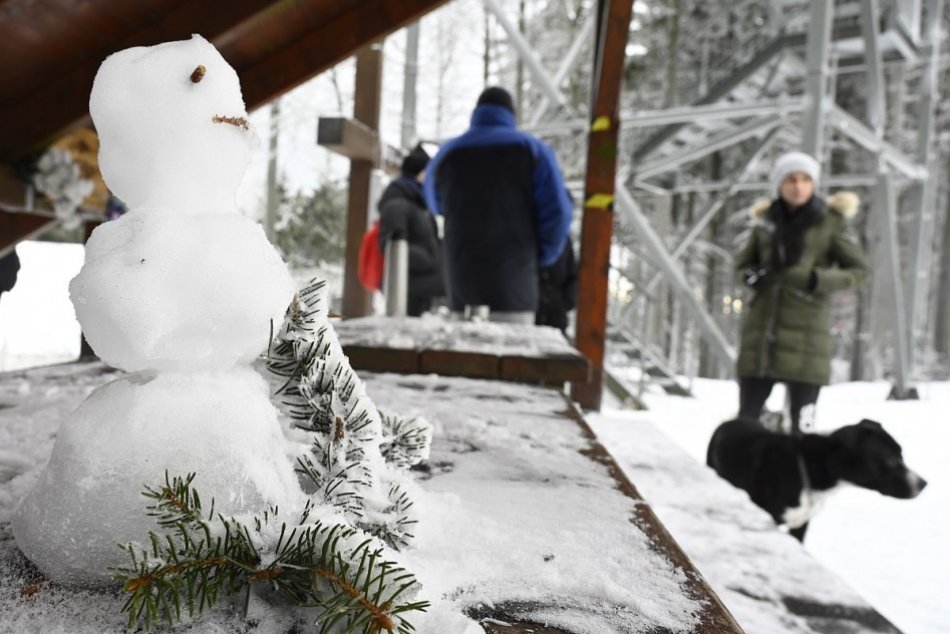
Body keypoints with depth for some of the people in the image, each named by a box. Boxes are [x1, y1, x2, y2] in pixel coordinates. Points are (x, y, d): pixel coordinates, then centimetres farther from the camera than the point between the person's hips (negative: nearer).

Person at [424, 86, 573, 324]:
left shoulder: (448, 154, 14)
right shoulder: (533, 150, 5)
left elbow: (435, 204, 30)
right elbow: (557, 211, -4)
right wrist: (541, 256, 9)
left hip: (461, 281, 3)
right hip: (513, 284, -3)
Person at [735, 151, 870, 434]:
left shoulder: (829, 221, 0)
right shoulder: (765, 221, 7)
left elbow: (859, 268, 4)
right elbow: (743, 261, 19)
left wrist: (818, 279, -14)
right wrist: (752, 275, -4)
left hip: (805, 333, -2)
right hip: (760, 332, 3)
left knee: (802, 424, 1)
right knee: (746, 418, 9)